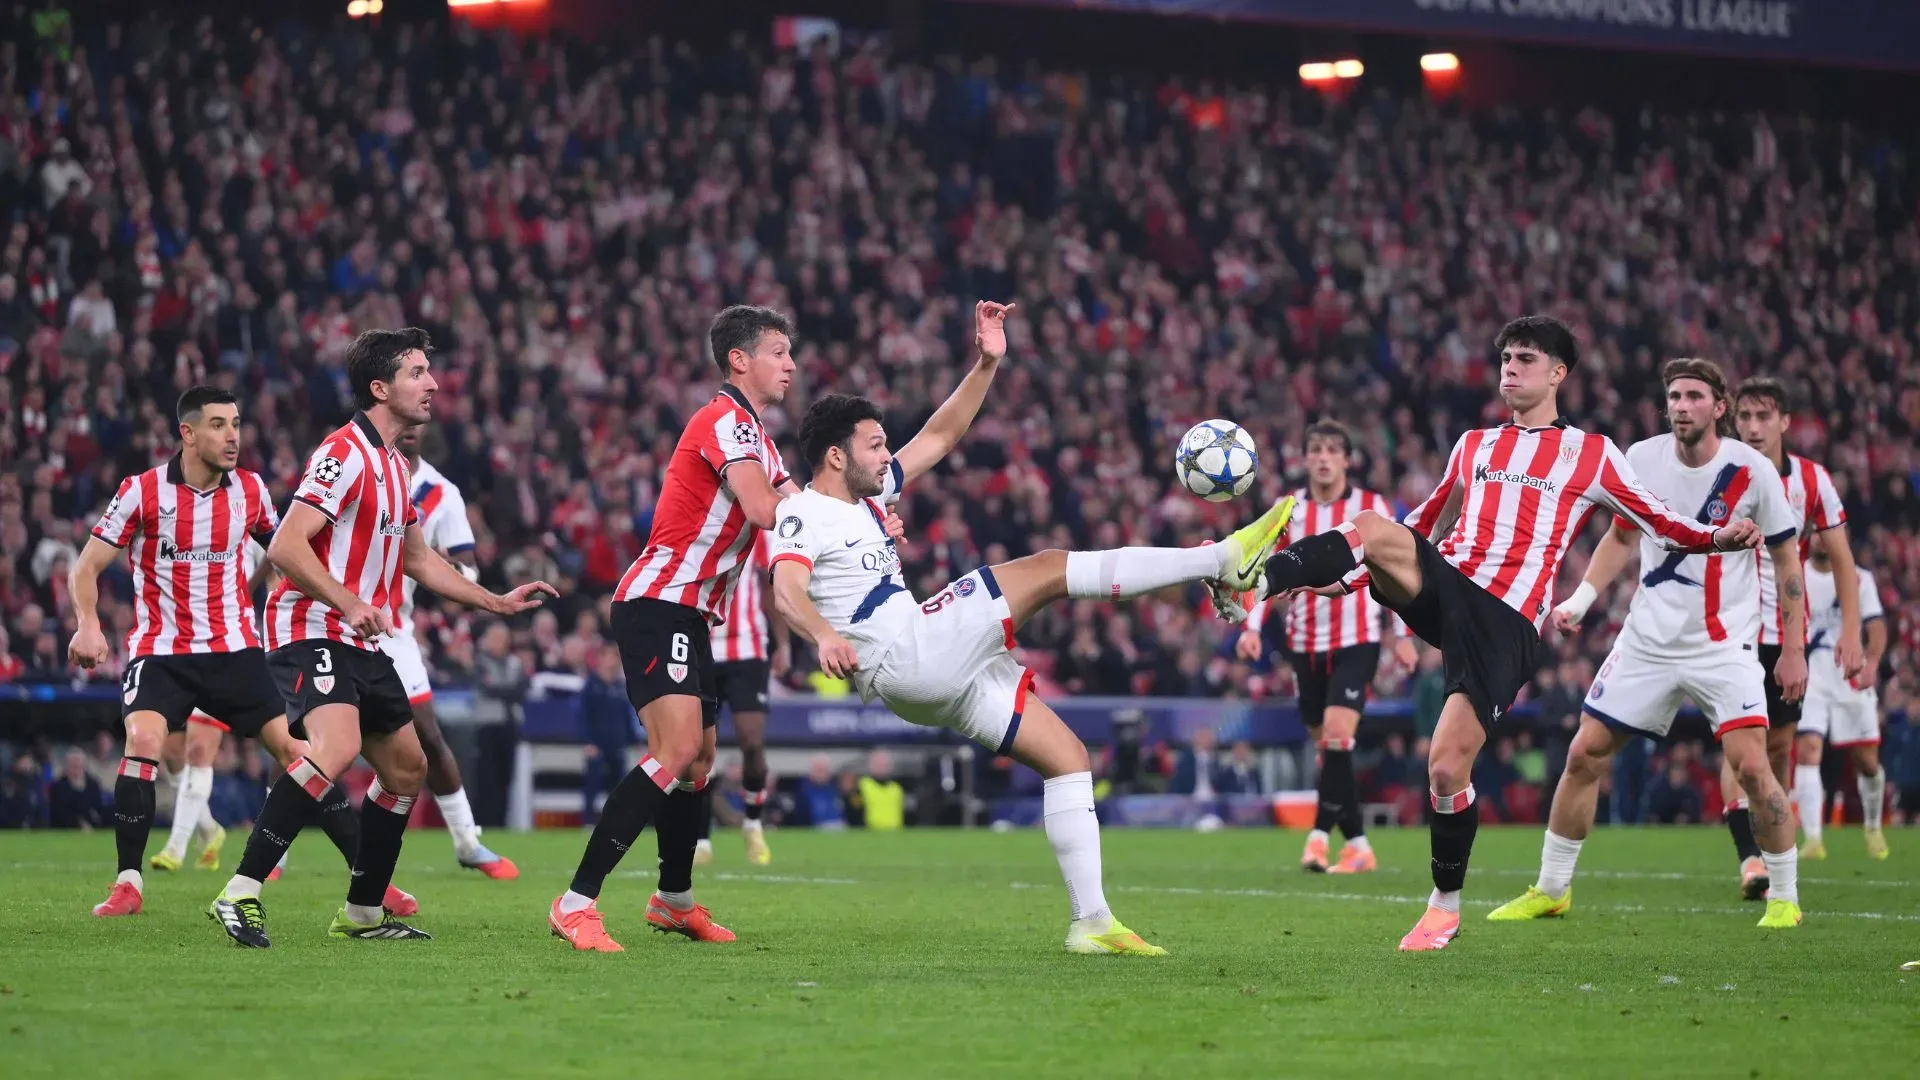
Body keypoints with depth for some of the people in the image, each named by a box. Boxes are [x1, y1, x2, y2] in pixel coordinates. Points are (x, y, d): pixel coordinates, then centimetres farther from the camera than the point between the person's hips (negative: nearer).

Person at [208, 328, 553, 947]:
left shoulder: (395, 465, 17)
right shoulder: (345, 455, -14)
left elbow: (416, 557, 30)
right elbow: (285, 547, -22)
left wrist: (496, 602, 29)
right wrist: (350, 603, -33)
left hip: (361, 643, 10)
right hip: (312, 631, -10)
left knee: (406, 768, 14)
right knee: (337, 746, -32)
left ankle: (363, 914, 24)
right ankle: (240, 894, -33)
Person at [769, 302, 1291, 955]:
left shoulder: (867, 496, 22)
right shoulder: (803, 516, -4)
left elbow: (939, 437, 27)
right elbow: (787, 589, -24)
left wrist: (986, 366, 16)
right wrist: (825, 636, -44)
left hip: (940, 677, 10)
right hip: (904, 659, -10)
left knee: (1068, 756, 4)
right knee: (1047, 570, -13)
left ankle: (1092, 921, 0)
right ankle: (1224, 560, -12)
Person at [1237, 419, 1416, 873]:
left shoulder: (1372, 508, -1)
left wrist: (1401, 635, 2)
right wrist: (1253, 626, -4)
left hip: (1357, 640, -4)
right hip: (1305, 643, 4)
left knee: (1337, 735, -20)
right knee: (1325, 744, 6)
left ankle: (1320, 835, -19)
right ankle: (1357, 845, 15)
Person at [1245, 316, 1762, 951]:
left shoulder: (1590, 454, 12)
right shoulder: (1474, 446, 24)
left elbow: (1660, 523, 10)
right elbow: (1425, 525, 34)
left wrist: (1717, 539, -10)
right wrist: (1351, 579, 28)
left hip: (1505, 622, -4)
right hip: (1444, 587, 4)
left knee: (1447, 769, -11)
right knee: (1374, 530, -30)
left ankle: (1446, 904, 8)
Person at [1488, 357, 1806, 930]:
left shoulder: (1750, 469, -11)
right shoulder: (1641, 459, -3)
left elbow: (1787, 558, -1)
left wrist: (1793, 650, -3)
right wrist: (1580, 599, 0)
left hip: (1724, 644, -4)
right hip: (1648, 640, 4)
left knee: (1750, 765, -18)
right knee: (1584, 753, 3)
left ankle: (1784, 898, -1)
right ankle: (1551, 888, 18)